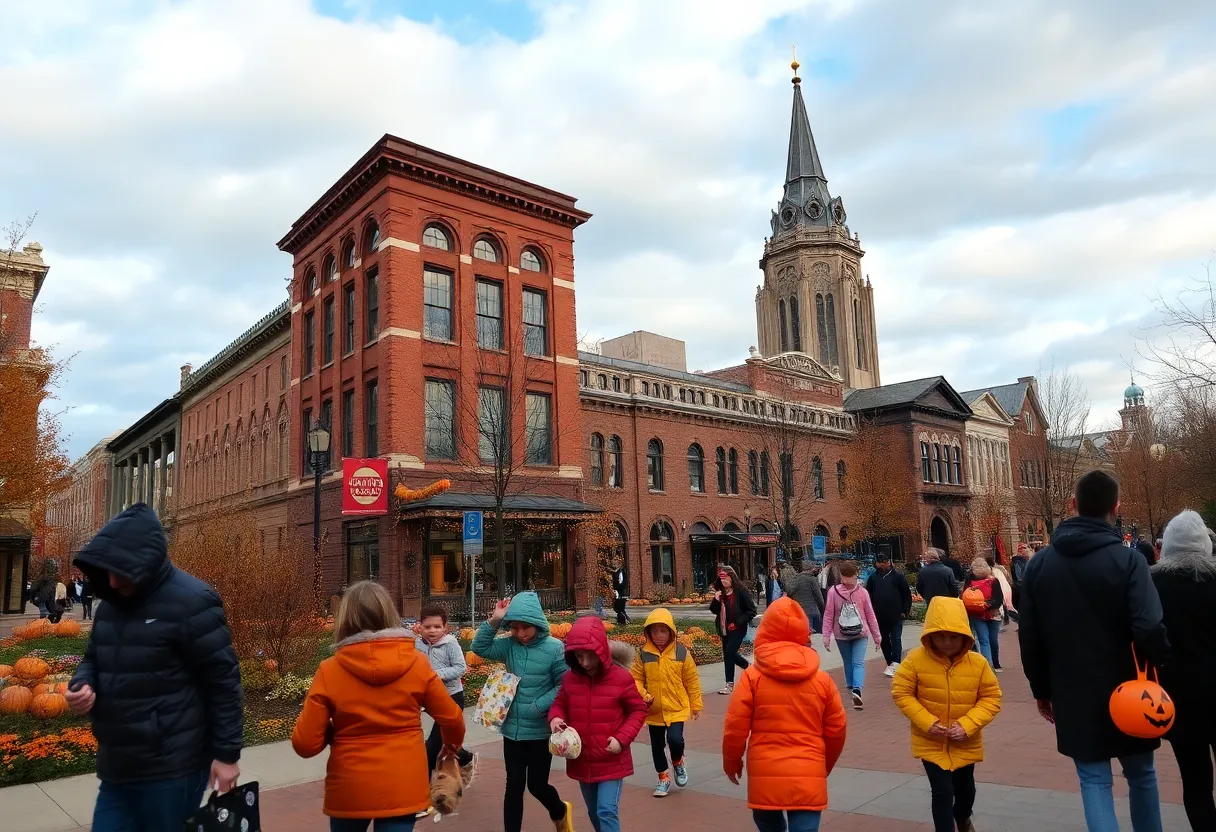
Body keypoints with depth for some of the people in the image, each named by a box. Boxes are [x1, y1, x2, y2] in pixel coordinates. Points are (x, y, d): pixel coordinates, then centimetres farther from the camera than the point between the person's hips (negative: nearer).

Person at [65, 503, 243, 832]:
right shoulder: (111, 603, 8)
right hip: (117, 767, 7)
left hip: (172, 769, -7)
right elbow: (94, 659, 22)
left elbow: (224, 680, -15)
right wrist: (83, 685, -2)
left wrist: (227, 753, -14)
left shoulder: (191, 602, -16)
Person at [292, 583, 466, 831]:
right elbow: (452, 719, 1)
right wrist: (453, 743, 23)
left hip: (350, 790, 0)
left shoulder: (329, 671, -12)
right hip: (402, 789, 0)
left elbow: (305, 744, -10)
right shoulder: (417, 663, -8)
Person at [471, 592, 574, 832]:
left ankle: (560, 812, 43)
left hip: (540, 731, -3)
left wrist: (539, 706, -18)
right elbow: (480, 648, -7)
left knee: (537, 785, 12)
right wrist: (494, 621, -18)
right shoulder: (509, 646, -2)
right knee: (514, 786, 7)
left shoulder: (554, 648, -14)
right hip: (512, 729, 3)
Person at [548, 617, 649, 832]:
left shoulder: (621, 677, -14)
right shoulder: (570, 678, -5)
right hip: (582, 761, 4)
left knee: (607, 811, -11)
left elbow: (638, 711, -5)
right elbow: (560, 704, 10)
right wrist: (555, 718, -13)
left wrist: (622, 738, -18)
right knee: (594, 813, 19)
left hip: (612, 762, -4)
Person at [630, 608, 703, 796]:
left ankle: (678, 762, 18)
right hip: (653, 710, 2)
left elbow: (692, 681, 0)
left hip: (677, 708, -2)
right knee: (657, 745, 12)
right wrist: (643, 695, -17)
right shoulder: (643, 654, -6)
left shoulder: (681, 652, -7)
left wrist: (696, 705, 5)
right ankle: (663, 778, 34)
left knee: (675, 739, -16)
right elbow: (636, 679, 0)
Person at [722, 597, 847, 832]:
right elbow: (836, 730, 8)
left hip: (766, 775, 0)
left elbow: (735, 727, -6)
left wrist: (731, 761, 12)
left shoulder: (752, 676, -7)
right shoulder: (822, 679, 1)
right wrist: (826, 766, 25)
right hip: (808, 776, 1)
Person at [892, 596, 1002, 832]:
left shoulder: (978, 663, -14)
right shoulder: (915, 660, -18)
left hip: (965, 743, 3)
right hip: (930, 742, -3)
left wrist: (967, 725, -19)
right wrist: (927, 722, -20)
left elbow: (991, 698, -7)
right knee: (942, 792, -9)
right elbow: (901, 693, -11)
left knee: (966, 789, 22)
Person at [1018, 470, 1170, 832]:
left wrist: (1042, 689, 12)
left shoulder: (1039, 563, -2)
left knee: (1094, 779, 9)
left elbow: (1029, 637, 1)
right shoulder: (1127, 559, -13)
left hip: (1072, 695, 2)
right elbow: (1149, 630, -21)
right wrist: (1160, 663, 1)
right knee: (1141, 774, 19)